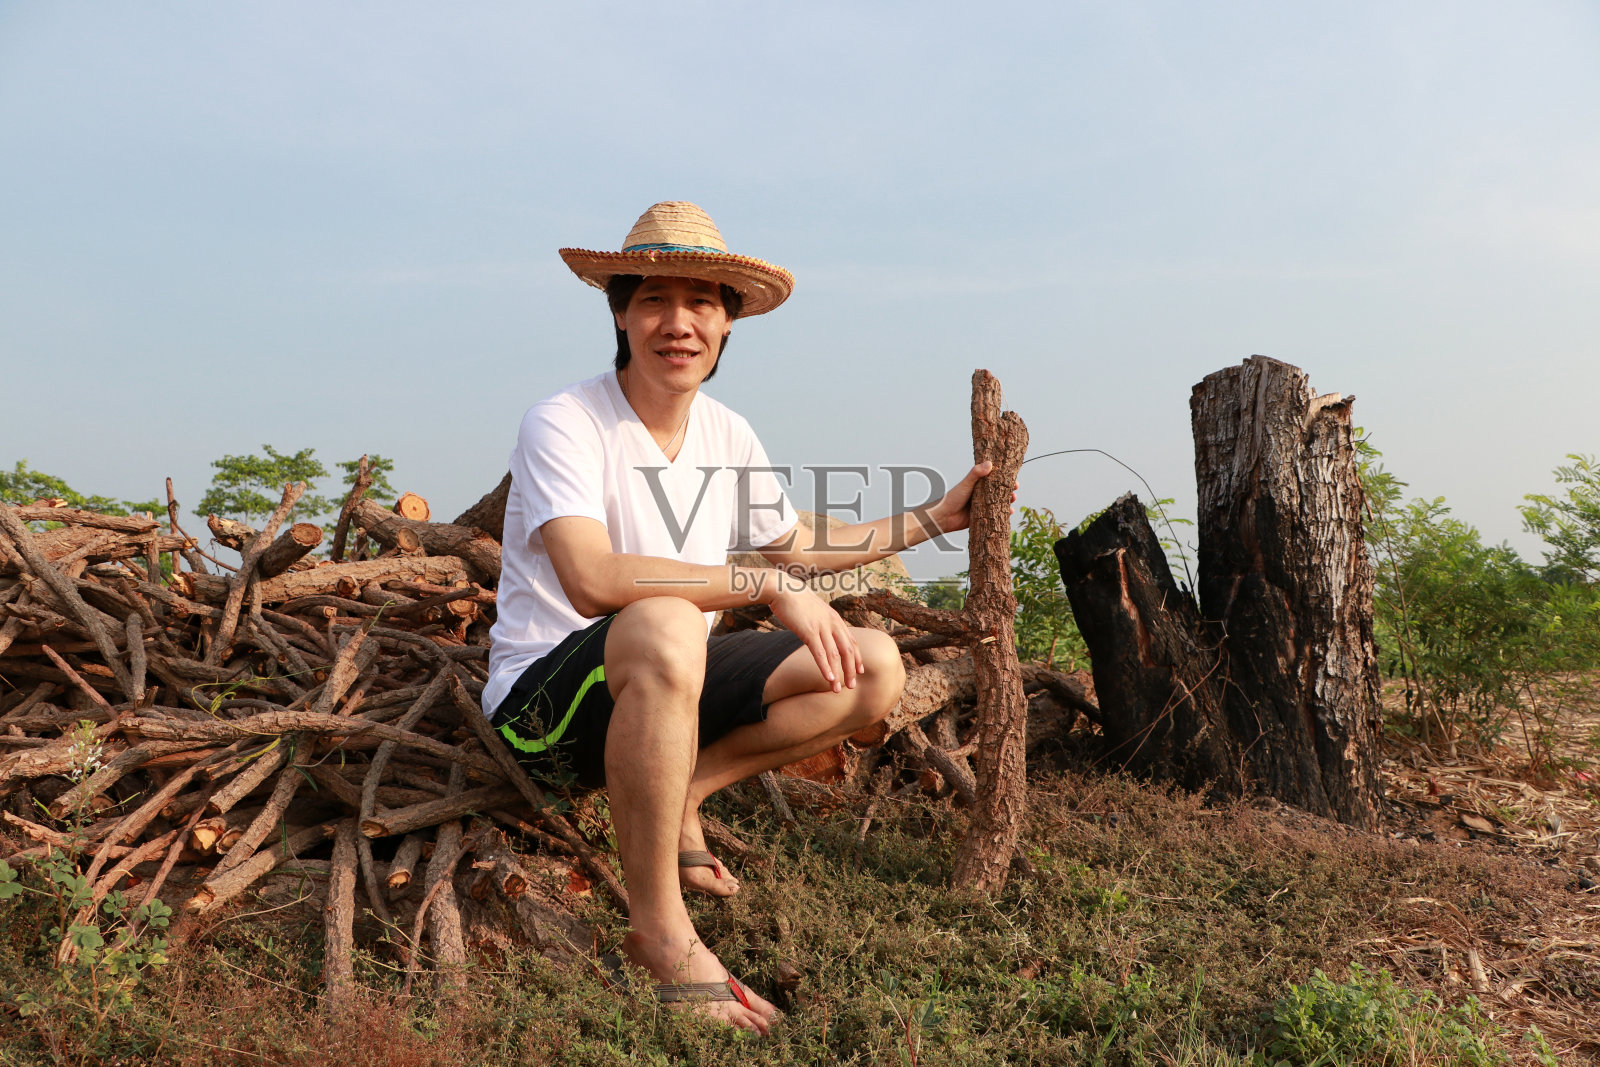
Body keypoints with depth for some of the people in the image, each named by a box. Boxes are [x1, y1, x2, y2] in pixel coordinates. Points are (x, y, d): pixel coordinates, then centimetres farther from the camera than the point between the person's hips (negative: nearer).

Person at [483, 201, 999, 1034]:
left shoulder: (729, 435, 5)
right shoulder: (564, 423, -16)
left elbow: (795, 545, 20)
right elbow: (593, 581, -32)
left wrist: (934, 520, 22)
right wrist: (768, 585, -28)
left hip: (665, 687, 7)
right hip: (544, 700, -6)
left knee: (873, 668, -4)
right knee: (664, 626, -41)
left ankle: (676, 795, -1)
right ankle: (658, 929, -24)